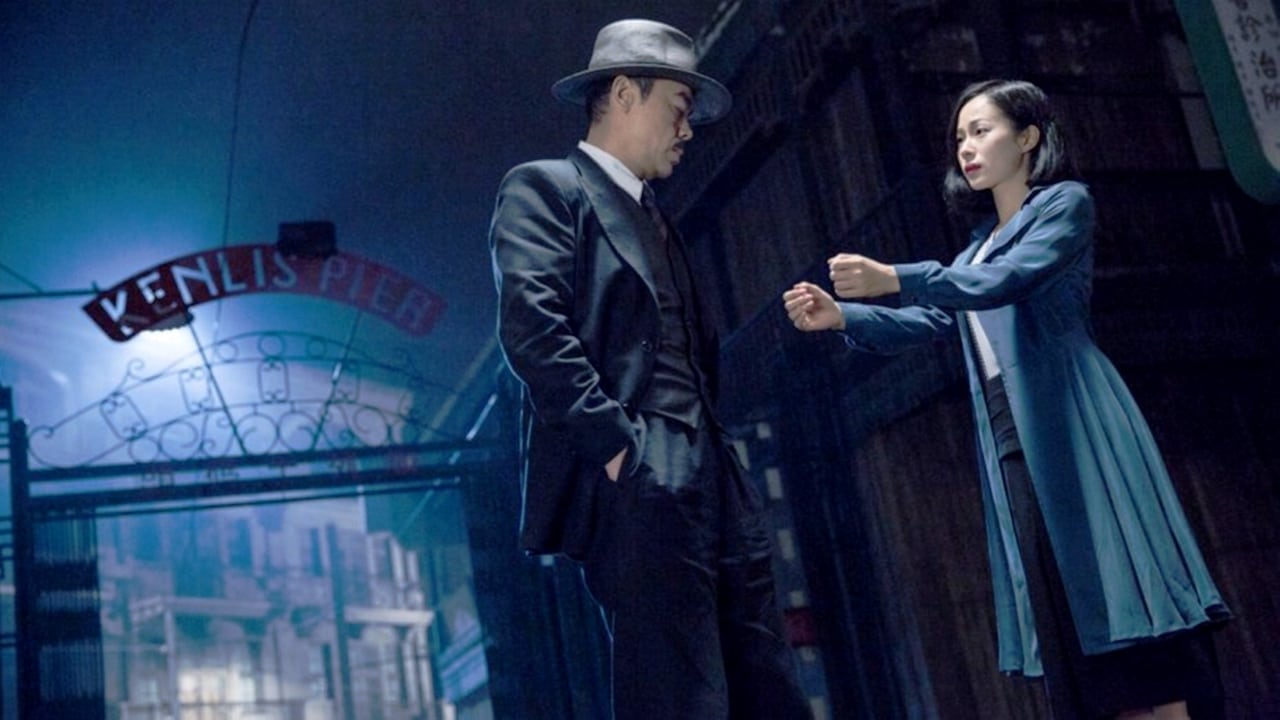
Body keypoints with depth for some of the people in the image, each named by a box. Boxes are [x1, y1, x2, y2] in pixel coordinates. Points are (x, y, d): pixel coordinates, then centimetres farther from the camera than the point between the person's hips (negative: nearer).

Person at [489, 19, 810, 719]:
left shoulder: (657, 223, 29)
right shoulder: (545, 188, 2)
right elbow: (532, 327, -13)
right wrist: (620, 445, -17)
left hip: (714, 490, 9)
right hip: (639, 488, -9)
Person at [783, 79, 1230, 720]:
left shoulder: (1065, 203, 5)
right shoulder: (981, 246, 25)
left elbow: (1007, 281, -12)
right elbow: (922, 323, 16)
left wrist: (894, 279, -22)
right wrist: (840, 316, 0)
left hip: (1070, 428, -7)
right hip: (1009, 443, 7)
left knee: (1115, 598, -11)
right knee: (1065, 619, 2)